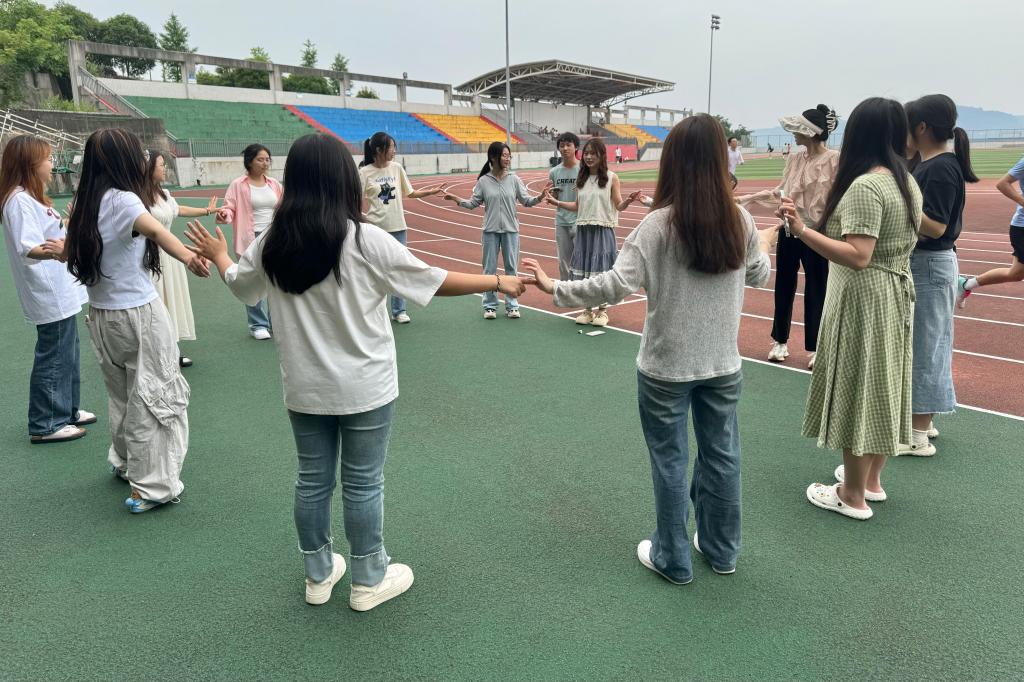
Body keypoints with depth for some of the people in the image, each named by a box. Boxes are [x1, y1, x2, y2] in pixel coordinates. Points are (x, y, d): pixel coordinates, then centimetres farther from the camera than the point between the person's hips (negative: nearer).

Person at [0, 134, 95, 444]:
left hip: (61, 291, 10)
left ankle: (67, 409, 33)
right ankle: (45, 426, 8)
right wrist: (54, 251, -47)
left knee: (67, 352, 19)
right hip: (49, 294, -10)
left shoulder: (31, 197, 14)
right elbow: (27, 248, -30)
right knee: (53, 357, -2)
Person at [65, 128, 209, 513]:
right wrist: (189, 258, -52)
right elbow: (156, 231, -38)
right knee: (153, 395, 1)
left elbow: (72, 250, 20)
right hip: (138, 312, -8)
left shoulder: (85, 202, 6)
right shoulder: (122, 199, -17)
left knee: (123, 392, 23)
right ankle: (151, 486, 5)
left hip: (100, 313, 8)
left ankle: (124, 462, 40)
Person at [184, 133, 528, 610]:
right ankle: (369, 580, 27)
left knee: (313, 480, 18)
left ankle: (318, 575, 35)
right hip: (364, 388, -4)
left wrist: (217, 254, 37)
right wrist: (497, 281, 1)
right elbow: (434, 281, -11)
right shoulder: (366, 241, -17)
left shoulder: (271, 245, -3)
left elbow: (238, 284, 16)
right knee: (362, 484, 10)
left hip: (305, 389, 4)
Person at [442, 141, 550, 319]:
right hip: (491, 231, -1)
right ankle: (490, 306, 17)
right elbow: (472, 204, 2)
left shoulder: (514, 179, 0)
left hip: (511, 230, 1)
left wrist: (539, 197, -17)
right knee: (489, 269, 5)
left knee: (511, 268, 6)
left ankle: (512, 306, 16)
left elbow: (526, 201, 1)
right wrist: (455, 199, -10)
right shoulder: (483, 181, -2)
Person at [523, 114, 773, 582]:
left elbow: (617, 284, -22)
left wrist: (554, 288, -12)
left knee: (670, 461, 11)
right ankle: (721, 549, 37)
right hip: (723, 364, 4)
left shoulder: (659, 224, -18)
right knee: (721, 454, 19)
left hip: (666, 367, -4)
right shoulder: (740, 221, -4)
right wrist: (765, 246, 32)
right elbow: (759, 276, 11)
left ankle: (673, 559, 27)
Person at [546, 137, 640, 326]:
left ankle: (602, 310, 13)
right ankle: (588, 309, 19)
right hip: (583, 230, 4)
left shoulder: (611, 178, -3)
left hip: (603, 230, -4)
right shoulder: (581, 178, 9)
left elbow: (618, 206, -4)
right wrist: (558, 203, 5)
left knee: (602, 270, 0)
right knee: (583, 269, 7)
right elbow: (578, 206, 13)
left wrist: (628, 201, -24)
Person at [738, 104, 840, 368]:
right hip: (790, 230, 5)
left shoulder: (835, 160, -12)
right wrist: (750, 198, 9)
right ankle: (780, 341, 27)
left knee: (816, 291, 6)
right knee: (784, 286, 12)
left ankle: (815, 349, 19)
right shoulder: (795, 159, 5)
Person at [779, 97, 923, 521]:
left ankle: (853, 496, 13)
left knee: (858, 389, 1)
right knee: (881, 386, 17)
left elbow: (858, 256, -27)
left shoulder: (865, 186, -21)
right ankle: (871, 479, 32)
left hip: (864, 299, -9)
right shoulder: (908, 183, 8)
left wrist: (801, 230, -31)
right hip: (896, 293, 9)